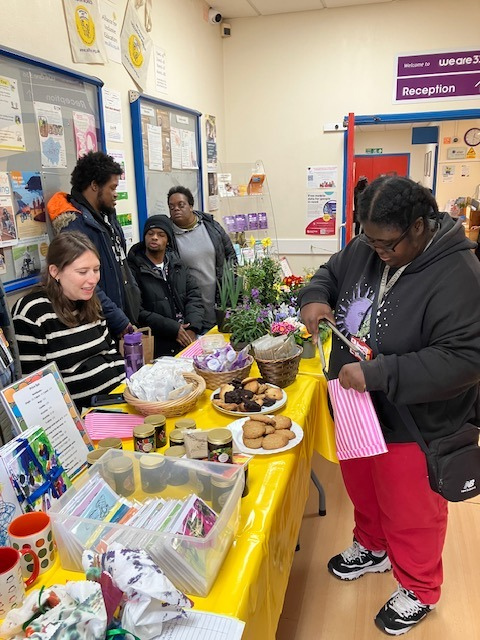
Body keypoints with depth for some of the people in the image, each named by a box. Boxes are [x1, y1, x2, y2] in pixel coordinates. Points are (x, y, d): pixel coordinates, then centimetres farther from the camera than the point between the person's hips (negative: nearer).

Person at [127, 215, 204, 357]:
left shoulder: (178, 265, 15)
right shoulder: (134, 269, -5)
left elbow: (194, 296, 9)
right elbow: (136, 312, -12)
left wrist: (192, 329, -7)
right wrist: (173, 329, -14)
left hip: (187, 340, 5)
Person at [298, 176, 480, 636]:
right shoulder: (364, 249, -4)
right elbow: (329, 274, 13)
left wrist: (377, 375, -34)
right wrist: (314, 299, -11)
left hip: (412, 424, -6)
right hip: (355, 409, 7)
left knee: (410, 512, 15)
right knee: (362, 490, 28)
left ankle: (418, 590, 43)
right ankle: (372, 548, 56)